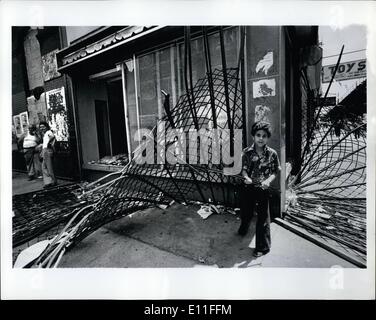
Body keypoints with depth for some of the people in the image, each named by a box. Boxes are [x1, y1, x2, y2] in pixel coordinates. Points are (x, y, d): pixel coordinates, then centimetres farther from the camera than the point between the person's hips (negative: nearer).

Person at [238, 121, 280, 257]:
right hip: (248, 187, 2)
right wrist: (246, 177, -24)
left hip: (263, 189, -2)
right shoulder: (247, 152, -7)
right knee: (245, 212, 21)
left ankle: (263, 247, 23)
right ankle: (243, 229, 55)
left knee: (263, 218, 5)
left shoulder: (272, 154, -10)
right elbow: (243, 168, -3)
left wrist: (268, 180, -21)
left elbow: (275, 171, -2)